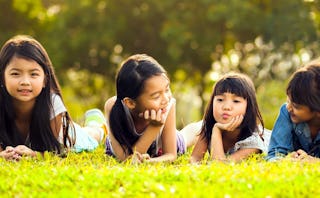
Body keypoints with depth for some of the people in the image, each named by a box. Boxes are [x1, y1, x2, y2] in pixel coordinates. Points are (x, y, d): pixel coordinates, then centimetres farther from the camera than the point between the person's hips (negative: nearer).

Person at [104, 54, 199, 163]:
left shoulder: (169, 104, -43)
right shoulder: (113, 106, -47)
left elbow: (171, 154, -35)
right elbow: (125, 158, -45)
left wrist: (150, 161, -59)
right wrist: (154, 128, -55)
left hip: (159, 150, 1)